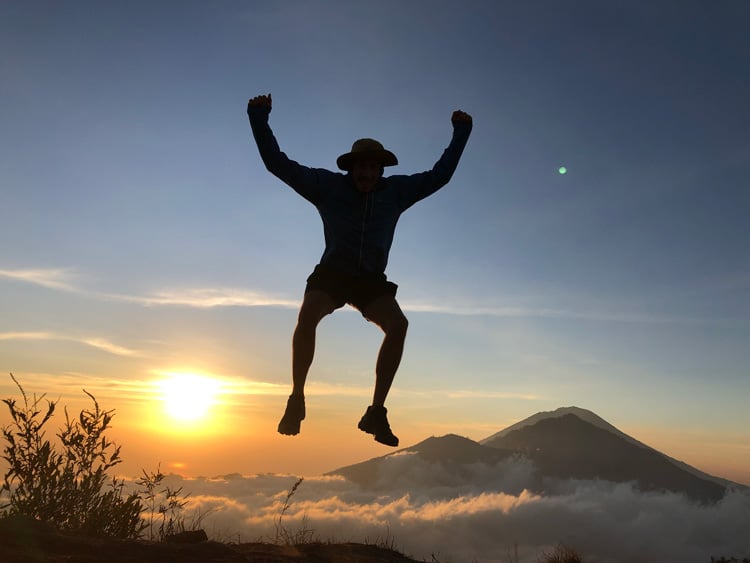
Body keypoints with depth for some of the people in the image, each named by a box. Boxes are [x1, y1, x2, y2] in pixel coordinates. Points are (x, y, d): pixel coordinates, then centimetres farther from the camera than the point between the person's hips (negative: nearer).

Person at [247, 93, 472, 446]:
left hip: (371, 279, 2)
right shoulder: (328, 185, -1)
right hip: (331, 272, -2)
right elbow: (278, 164, -1)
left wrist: (460, 134, 14)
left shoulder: (396, 191, 5)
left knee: (398, 324, -26)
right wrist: (260, 121, -6)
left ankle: (376, 412, -18)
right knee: (308, 314, -33)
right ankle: (296, 401, -17)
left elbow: (439, 175, 14)